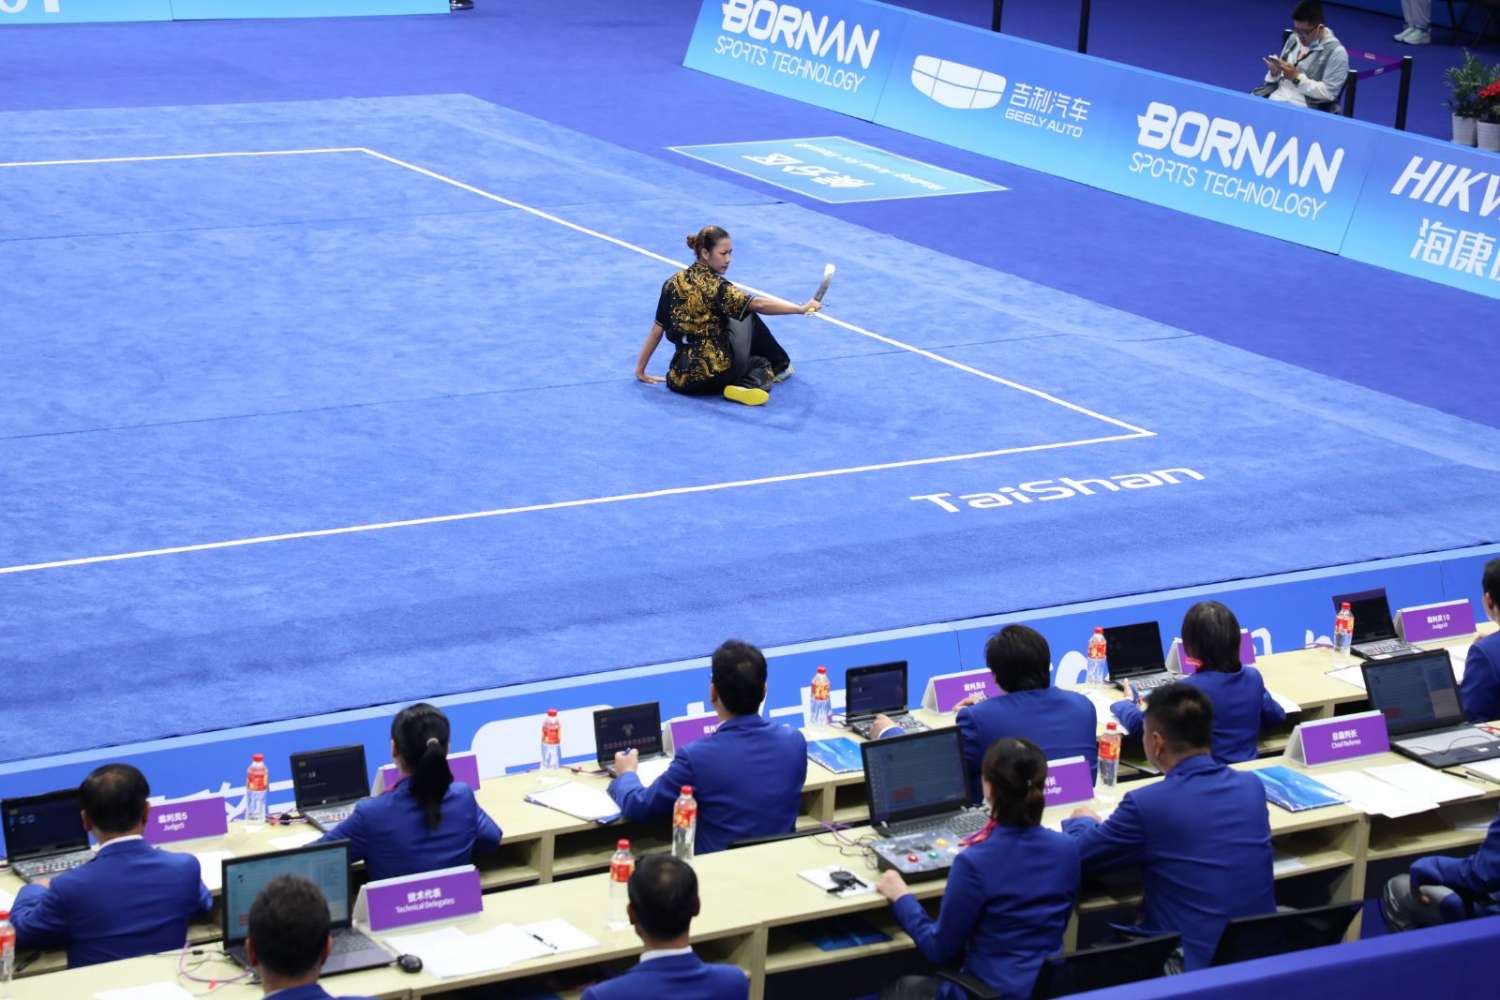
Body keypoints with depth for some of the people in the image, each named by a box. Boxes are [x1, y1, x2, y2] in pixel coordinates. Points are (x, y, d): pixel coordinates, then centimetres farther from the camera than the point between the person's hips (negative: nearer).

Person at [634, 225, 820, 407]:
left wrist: (640, 371, 16)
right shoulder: (714, 287, -12)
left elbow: (657, 330, 9)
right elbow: (758, 304, -23)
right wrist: (801, 308, -26)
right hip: (716, 375, -6)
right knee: (749, 316, 22)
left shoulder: (673, 284, 5)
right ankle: (780, 366, 31)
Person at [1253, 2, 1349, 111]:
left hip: (1307, 110, -7)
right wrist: (1275, 73, -5)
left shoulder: (1336, 52, -9)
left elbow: (1329, 93, -12)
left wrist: (1297, 77, -18)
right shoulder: (1294, 38, 12)